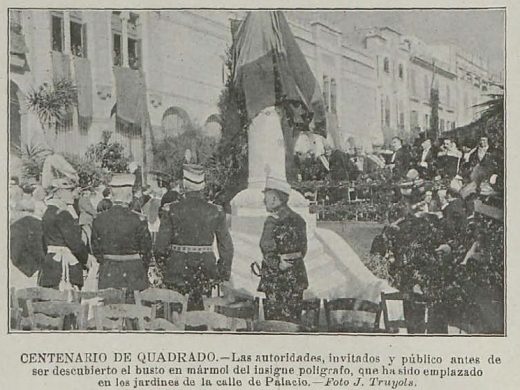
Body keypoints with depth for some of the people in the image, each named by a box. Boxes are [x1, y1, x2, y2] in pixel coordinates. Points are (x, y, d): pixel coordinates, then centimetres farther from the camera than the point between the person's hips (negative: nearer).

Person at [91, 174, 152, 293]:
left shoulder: (99, 220, -2)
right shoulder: (138, 220, -12)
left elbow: (96, 248, 7)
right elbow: (146, 250, -5)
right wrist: (143, 271, 11)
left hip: (107, 274, 4)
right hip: (133, 273, -3)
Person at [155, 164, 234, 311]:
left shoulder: (173, 210, -7)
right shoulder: (215, 212, -3)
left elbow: (161, 244, -6)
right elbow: (227, 246, 0)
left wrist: (162, 263, 11)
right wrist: (225, 273, 10)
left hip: (178, 268, -1)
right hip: (206, 270, 1)